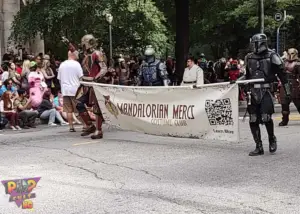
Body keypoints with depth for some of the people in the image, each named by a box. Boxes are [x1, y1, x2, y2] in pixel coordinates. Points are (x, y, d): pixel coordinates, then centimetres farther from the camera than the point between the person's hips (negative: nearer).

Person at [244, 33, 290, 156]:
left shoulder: (271, 56, -1)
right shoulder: (249, 58, 13)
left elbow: (281, 74, -1)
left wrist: (287, 90, -3)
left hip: (266, 91, -5)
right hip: (253, 91, 5)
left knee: (266, 117, -16)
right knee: (253, 120, 1)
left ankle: (272, 139, 11)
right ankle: (259, 147, 9)